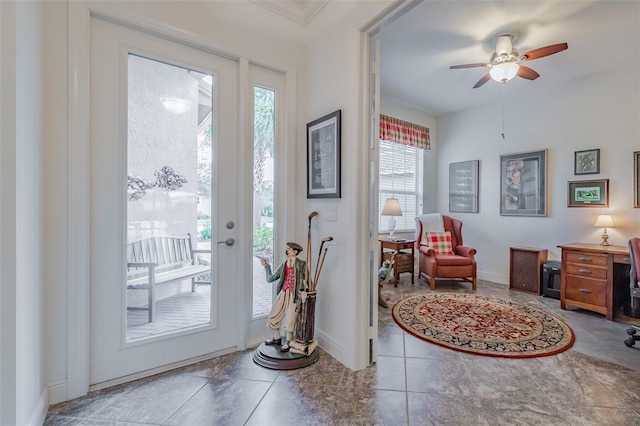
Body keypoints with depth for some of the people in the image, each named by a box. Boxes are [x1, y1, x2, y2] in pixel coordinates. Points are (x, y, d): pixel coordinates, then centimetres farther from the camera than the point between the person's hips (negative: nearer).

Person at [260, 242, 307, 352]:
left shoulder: (301, 264, -6)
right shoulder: (283, 265, 9)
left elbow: (306, 279, -5)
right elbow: (270, 278, 10)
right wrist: (266, 266, 7)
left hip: (293, 294, -6)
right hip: (282, 293, 6)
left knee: (289, 319, 2)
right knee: (273, 316, 13)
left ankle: (288, 342, 26)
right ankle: (277, 339, 36)